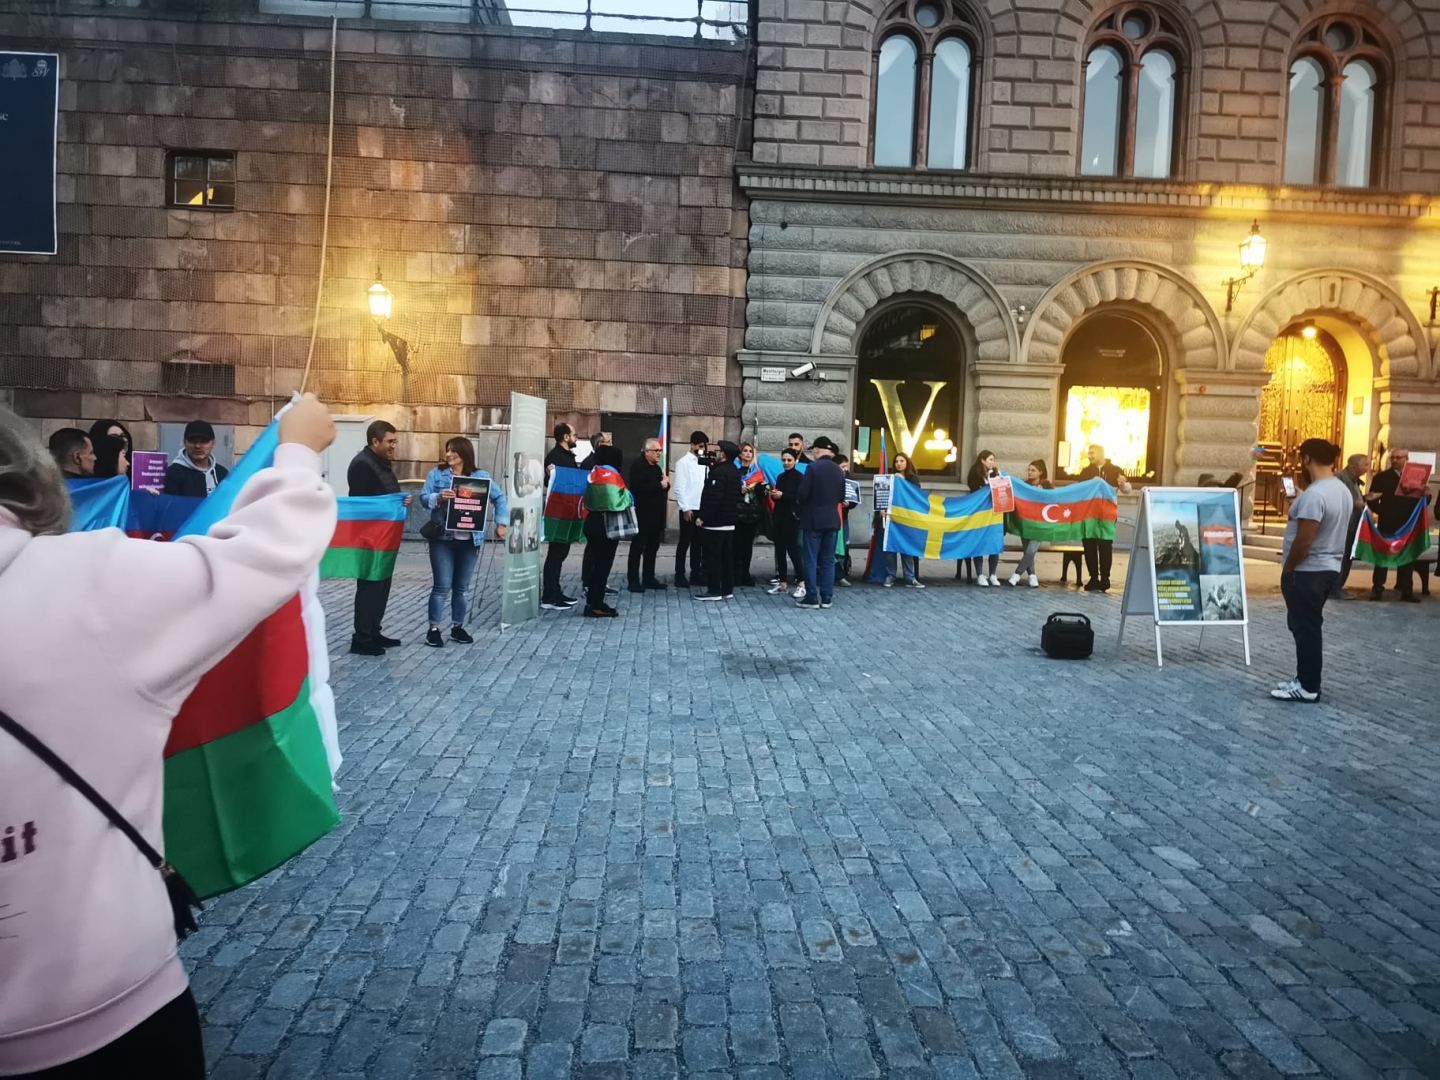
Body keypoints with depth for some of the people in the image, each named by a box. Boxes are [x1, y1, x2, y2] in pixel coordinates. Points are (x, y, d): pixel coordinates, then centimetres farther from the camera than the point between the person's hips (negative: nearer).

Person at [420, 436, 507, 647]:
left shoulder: (481, 476, 5)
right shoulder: (436, 474, 3)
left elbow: (499, 497, 8)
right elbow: (423, 498, -3)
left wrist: (501, 523, -1)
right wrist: (438, 497, -24)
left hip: (469, 540, 2)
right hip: (442, 538, -2)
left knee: (462, 587, 10)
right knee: (442, 585, -3)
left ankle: (457, 627, 22)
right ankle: (433, 628, 9)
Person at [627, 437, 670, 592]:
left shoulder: (656, 467, 18)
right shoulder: (638, 466, -9)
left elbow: (663, 487, 20)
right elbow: (639, 488, -23)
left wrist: (666, 484, -3)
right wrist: (659, 485, -16)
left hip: (655, 515, 9)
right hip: (642, 515, -8)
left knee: (652, 548, 12)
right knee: (637, 548, -3)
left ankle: (649, 579, 20)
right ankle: (634, 581, 1)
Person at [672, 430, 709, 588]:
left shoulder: (705, 463, 11)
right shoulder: (683, 462, -4)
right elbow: (679, 488, -9)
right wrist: (686, 508, -13)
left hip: (702, 508, 5)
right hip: (688, 509, -5)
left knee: (698, 542, 10)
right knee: (684, 542, -1)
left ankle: (695, 573, 18)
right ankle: (680, 575, 5)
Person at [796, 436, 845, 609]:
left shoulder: (813, 467, -13)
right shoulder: (838, 470, 6)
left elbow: (803, 494, -15)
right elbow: (841, 497, 10)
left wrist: (800, 501, 6)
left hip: (813, 519, -5)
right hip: (832, 520, 5)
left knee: (811, 560, 0)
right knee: (828, 560, 9)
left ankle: (811, 598, 0)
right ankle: (826, 597, 11)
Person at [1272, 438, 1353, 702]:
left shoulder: (1314, 494, -23)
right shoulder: (1343, 491, 9)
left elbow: (1304, 540, -24)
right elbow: (1333, 532, 16)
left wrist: (1287, 568, -12)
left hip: (1307, 571, -10)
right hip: (1328, 568, 10)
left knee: (1304, 627, -2)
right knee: (1307, 626, 17)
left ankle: (1308, 687, 5)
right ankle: (1305, 679, 24)